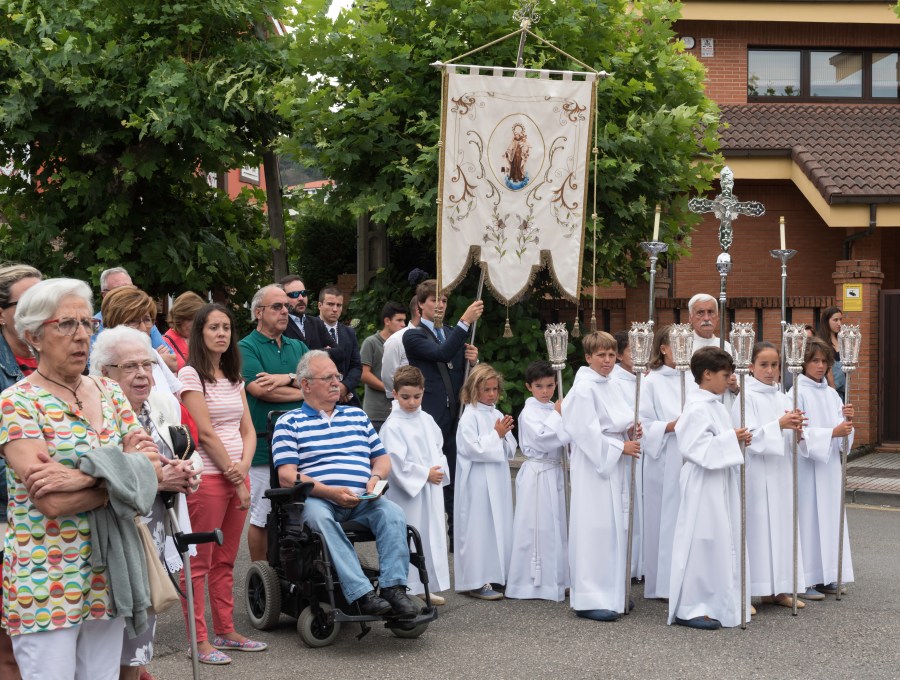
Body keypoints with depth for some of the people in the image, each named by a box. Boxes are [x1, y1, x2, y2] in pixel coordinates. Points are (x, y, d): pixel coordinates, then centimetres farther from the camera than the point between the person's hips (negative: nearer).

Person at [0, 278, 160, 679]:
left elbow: (152, 465, -2)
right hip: (45, 582, -5)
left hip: (108, 575, 5)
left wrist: (85, 477, -18)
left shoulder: (109, 393, 9)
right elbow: (51, 502, -19)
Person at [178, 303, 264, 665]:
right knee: (199, 563, -1)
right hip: (208, 477, -7)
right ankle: (200, 640, 3)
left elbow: (247, 429, 11)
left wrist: (243, 467, -7)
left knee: (225, 560, 13)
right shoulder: (190, 375, -7)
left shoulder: (234, 376, 14)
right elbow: (206, 433, -13)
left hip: (237, 476, 7)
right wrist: (234, 479, -11)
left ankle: (225, 632, 20)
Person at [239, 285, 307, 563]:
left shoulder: (298, 347, 17)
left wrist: (288, 378, -12)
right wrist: (303, 391, -5)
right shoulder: (247, 347, -2)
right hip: (264, 444, -5)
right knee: (262, 517, 0)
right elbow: (259, 389, -16)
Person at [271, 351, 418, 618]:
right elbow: (287, 476, -3)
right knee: (318, 516, -38)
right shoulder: (289, 423, 8)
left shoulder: (357, 416, 24)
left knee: (393, 513, -26)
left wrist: (376, 477, 0)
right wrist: (331, 492, -16)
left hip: (361, 501, 4)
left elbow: (381, 458, 25)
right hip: (316, 499, -4)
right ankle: (361, 594, -44)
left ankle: (393, 587, -30)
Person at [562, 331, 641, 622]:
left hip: (614, 467, 9)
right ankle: (589, 600, -3)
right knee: (594, 528, -7)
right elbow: (588, 434, -18)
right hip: (593, 467, -9)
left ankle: (613, 593, 19)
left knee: (615, 528, 11)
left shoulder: (611, 387, 13)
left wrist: (630, 432, 1)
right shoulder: (583, 389, -13)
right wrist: (621, 447, -14)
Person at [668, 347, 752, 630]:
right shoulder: (698, 408, -17)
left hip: (722, 483, 10)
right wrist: (730, 438, -22)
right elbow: (698, 448, -24)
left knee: (724, 541, 13)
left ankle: (721, 602, 23)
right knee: (702, 543, -6)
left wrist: (738, 439, 6)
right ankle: (690, 608, 1)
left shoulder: (716, 405, 12)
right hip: (704, 485, -10)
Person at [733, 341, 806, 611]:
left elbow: (790, 440, 13)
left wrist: (795, 429, -9)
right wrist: (779, 425, -25)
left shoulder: (782, 399, 13)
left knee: (782, 525, 8)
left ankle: (777, 588, 16)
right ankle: (744, 592, -2)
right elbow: (749, 437, -15)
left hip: (780, 473, 7)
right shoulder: (745, 397, -7)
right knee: (755, 526, -7)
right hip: (756, 474, -6)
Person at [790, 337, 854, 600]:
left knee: (829, 517, 8)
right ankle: (804, 581, 0)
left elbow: (842, 433, 10)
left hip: (830, 466, 7)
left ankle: (825, 576, 16)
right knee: (807, 518, -5)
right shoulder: (797, 393, -9)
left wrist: (847, 420, -10)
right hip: (806, 467, -7)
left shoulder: (831, 394, 11)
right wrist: (832, 432, -25)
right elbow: (799, 433, -17)